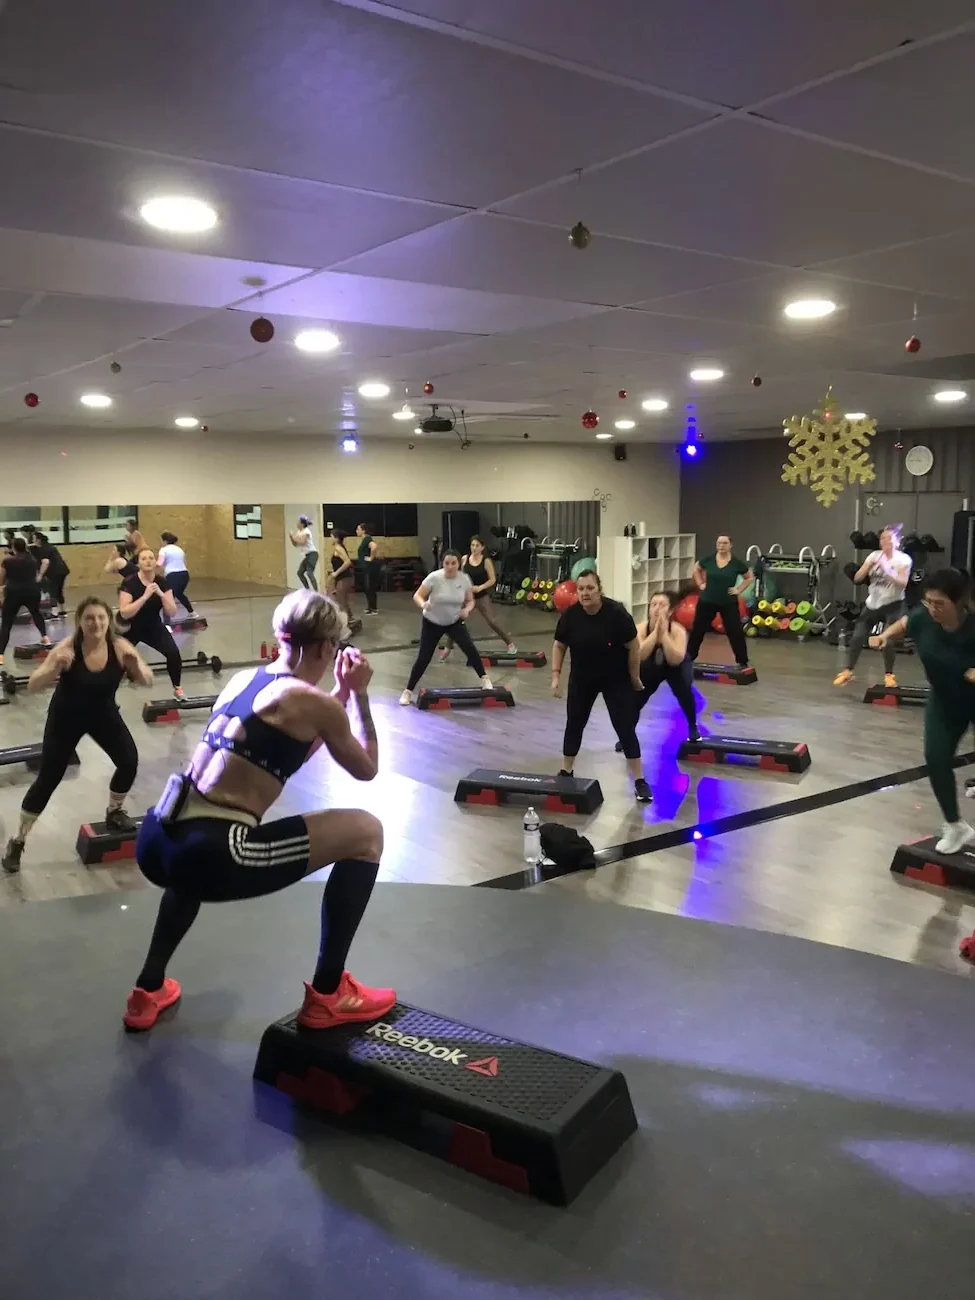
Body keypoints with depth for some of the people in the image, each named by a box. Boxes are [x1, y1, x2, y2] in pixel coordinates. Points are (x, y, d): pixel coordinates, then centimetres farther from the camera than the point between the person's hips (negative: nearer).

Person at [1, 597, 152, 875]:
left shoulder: (120, 647, -20)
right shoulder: (67, 648, -28)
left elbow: (148, 681, -18)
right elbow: (32, 687, -32)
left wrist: (136, 665, -39)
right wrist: (55, 668, -51)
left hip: (104, 714, 3)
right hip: (66, 717, -3)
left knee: (129, 761, -10)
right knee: (48, 779, -4)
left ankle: (114, 812, 19)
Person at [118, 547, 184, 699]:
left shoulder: (163, 582, -12)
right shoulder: (129, 583, -21)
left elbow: (172, 613, -15)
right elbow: (124, 613, -31)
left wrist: (161, 594, -29)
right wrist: (145, 596, -37)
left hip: (154, 627, 1)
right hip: (130, 629, -1)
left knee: (174, 653, -19)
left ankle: (177, 688, 3)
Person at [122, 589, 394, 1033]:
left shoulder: (243, 678, 18)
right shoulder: (314, 703, -3)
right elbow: (367, 769, 13)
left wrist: (341, 691, 32)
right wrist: (359, 694, 21)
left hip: (156, 842, 9)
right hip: (209, 855, -8)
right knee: (367, 833, 3)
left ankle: (148, 992, 44)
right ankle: (327, 996, 12)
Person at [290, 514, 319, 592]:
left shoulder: (306, 531, -11)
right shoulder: (299, 532, 14)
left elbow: (302, 542, -24)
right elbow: (295, 544, 16)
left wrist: (295, 538, -14)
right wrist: (291, 537, 1)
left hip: (312, 554, -10)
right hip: (307, 555, 10)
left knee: (309, 573, -20)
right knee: (300, 572, 11)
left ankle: (316, 592, -21)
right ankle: (308, 590, 17)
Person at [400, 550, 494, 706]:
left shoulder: (464, 579, -14)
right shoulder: (434, 577, -23)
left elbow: (470, 601, -3)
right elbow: (417, 596, -19)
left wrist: (466, 610, -25)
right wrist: (423, 604, -41)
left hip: (454, 622, 2)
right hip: (432, 623, -2)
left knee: (469, 648, -16)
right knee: (423, 658, -2)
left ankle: (484, 679, 3)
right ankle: (408, 691, 12)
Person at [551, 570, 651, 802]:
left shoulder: (617, 613, -23)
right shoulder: (570, 615, -13)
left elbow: (633, 647, -15)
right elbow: (559, 646, 0)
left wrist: (634, 678, -9)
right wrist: (556, 676, -6)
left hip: (616, 680, -3)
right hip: (581, 679, 4)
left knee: (625, 727, -4)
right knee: (574, 723, 12)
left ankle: (640, 781, 3)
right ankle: (566, 772, 30)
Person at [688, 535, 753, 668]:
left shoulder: (737, 563, -8)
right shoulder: (708, 560, -5)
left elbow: (750, 577, 6)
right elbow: (696, 569, 16)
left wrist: (738, 590, -3)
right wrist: (700, 584, 6)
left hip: (729, 603, -2)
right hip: (707, 601, 2)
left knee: (735, 631, -2)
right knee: (698, 629, 9)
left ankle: (743, 662, 8)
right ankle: (689, 656, 23)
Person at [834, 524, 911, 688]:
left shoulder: (904, 559, -8)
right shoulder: (874, 555, 2)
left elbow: (903, 583, -22)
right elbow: (857, 578, -3)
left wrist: (887, 569, -30)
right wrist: (869, 566, -19)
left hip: (893, 605, -4)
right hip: (872, 603, 4)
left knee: (888, 640, -11)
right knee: (857, 637, 0)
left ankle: (889, 675, 9)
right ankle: (847, 671, 13)